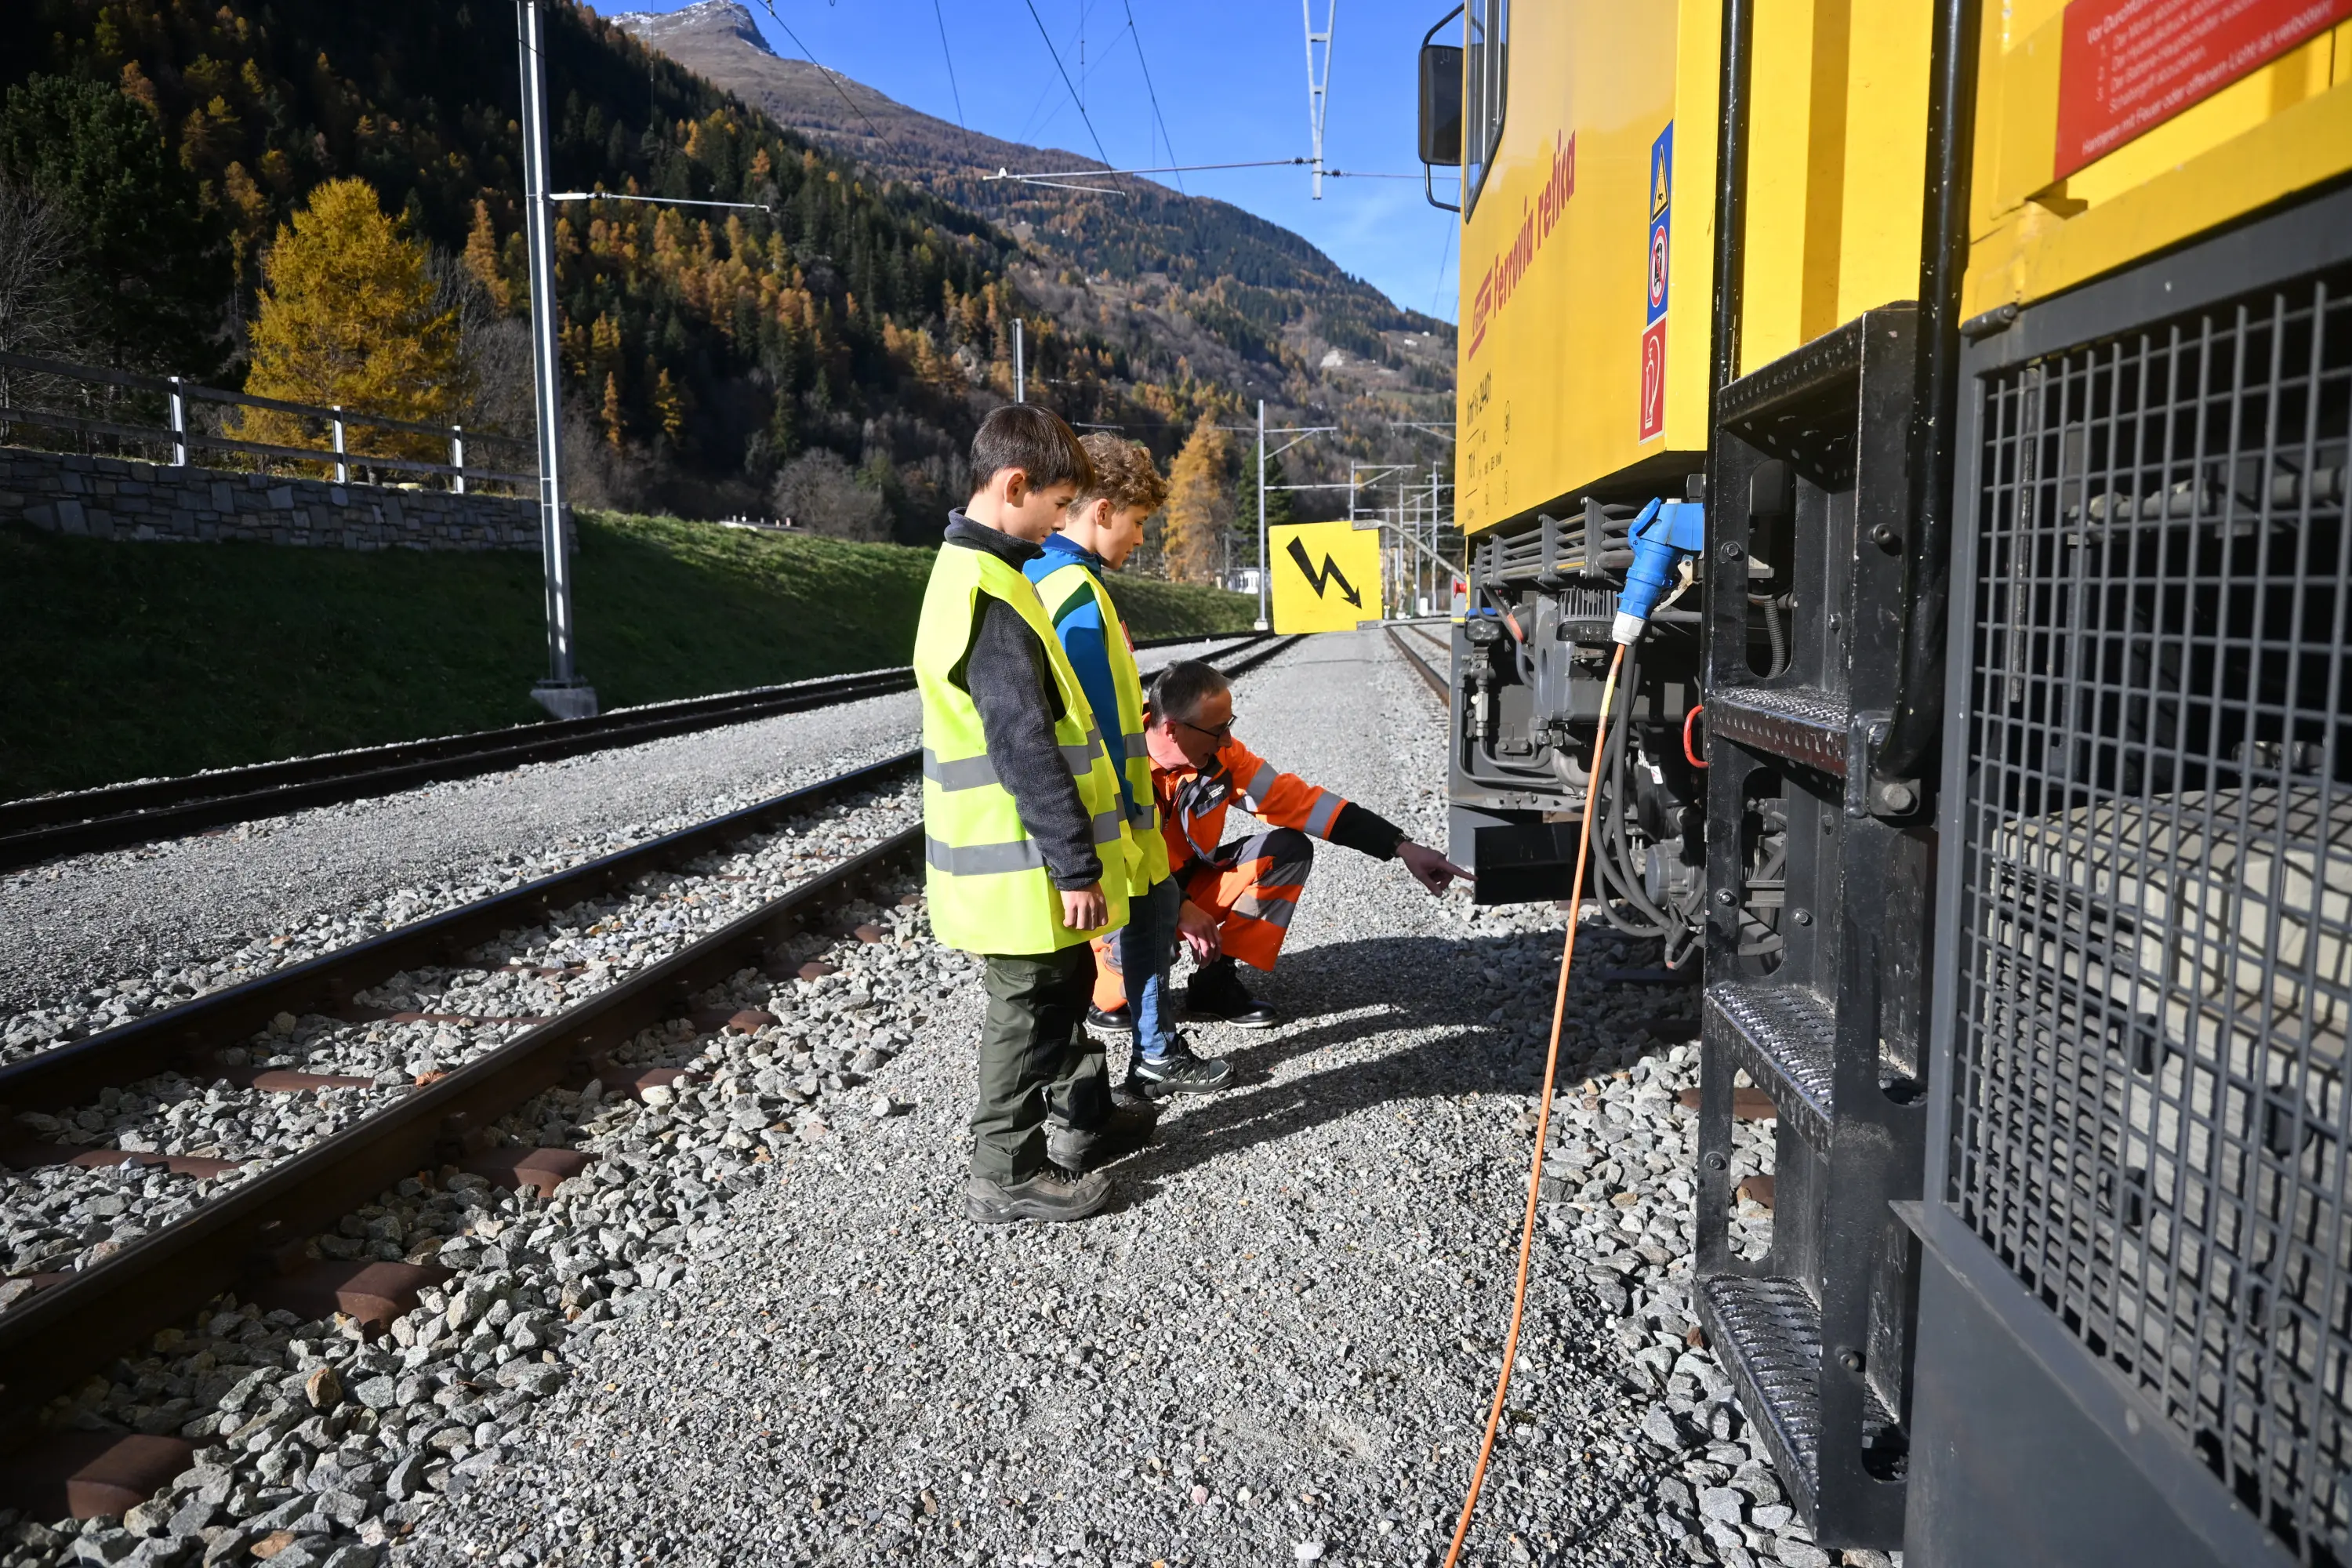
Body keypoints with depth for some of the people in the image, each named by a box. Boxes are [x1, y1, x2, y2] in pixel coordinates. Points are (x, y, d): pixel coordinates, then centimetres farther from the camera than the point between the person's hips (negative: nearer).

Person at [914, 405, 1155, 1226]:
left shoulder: (971, 571, 12)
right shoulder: (991, 591, -22)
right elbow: (1024, 746, -25)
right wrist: (1074, 865, -21)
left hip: (1023, 850, 10)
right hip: (1022, 860, -10)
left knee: (1065, 981, 22)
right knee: (1030, 1003, 3)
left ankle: (1083, 1122, 38)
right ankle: (1007, 1174, 17)